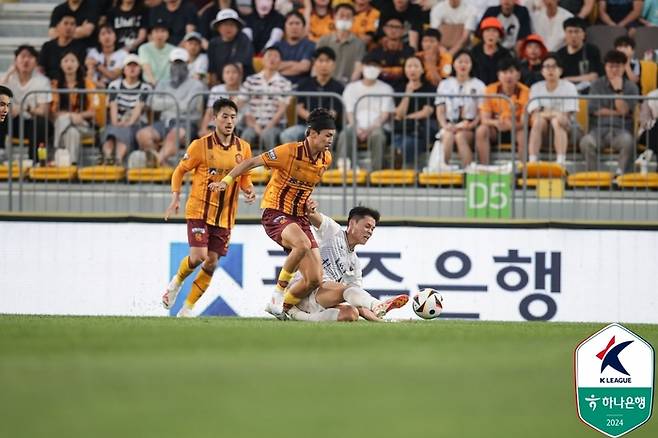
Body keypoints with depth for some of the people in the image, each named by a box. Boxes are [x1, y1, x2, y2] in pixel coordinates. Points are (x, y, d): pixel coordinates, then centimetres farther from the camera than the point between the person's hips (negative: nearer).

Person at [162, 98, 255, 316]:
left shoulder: (243, 148, 2)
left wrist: (249, 190, -6)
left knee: (211, 263, 1)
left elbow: (245, 177, 15)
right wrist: (175, 198, -7)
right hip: (199, 209, -4)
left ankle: (187, 309, 13)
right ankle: (177, 282, 16)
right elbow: (180, 171, 2)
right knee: (198, 255, -17)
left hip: (225, 215, 4)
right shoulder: (200, 145, -9)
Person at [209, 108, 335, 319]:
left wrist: (308, 202, 11)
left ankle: (282, 309, 19)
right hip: (275, 213, -7)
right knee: (303, 244, -38)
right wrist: (226, 181, -14)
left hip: (300, 218, 7)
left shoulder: (326, 159, 4)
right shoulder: (289, 152, -16)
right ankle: (279, 290, -18)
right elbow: (252, 162, -9)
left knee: (315, 279, -3)